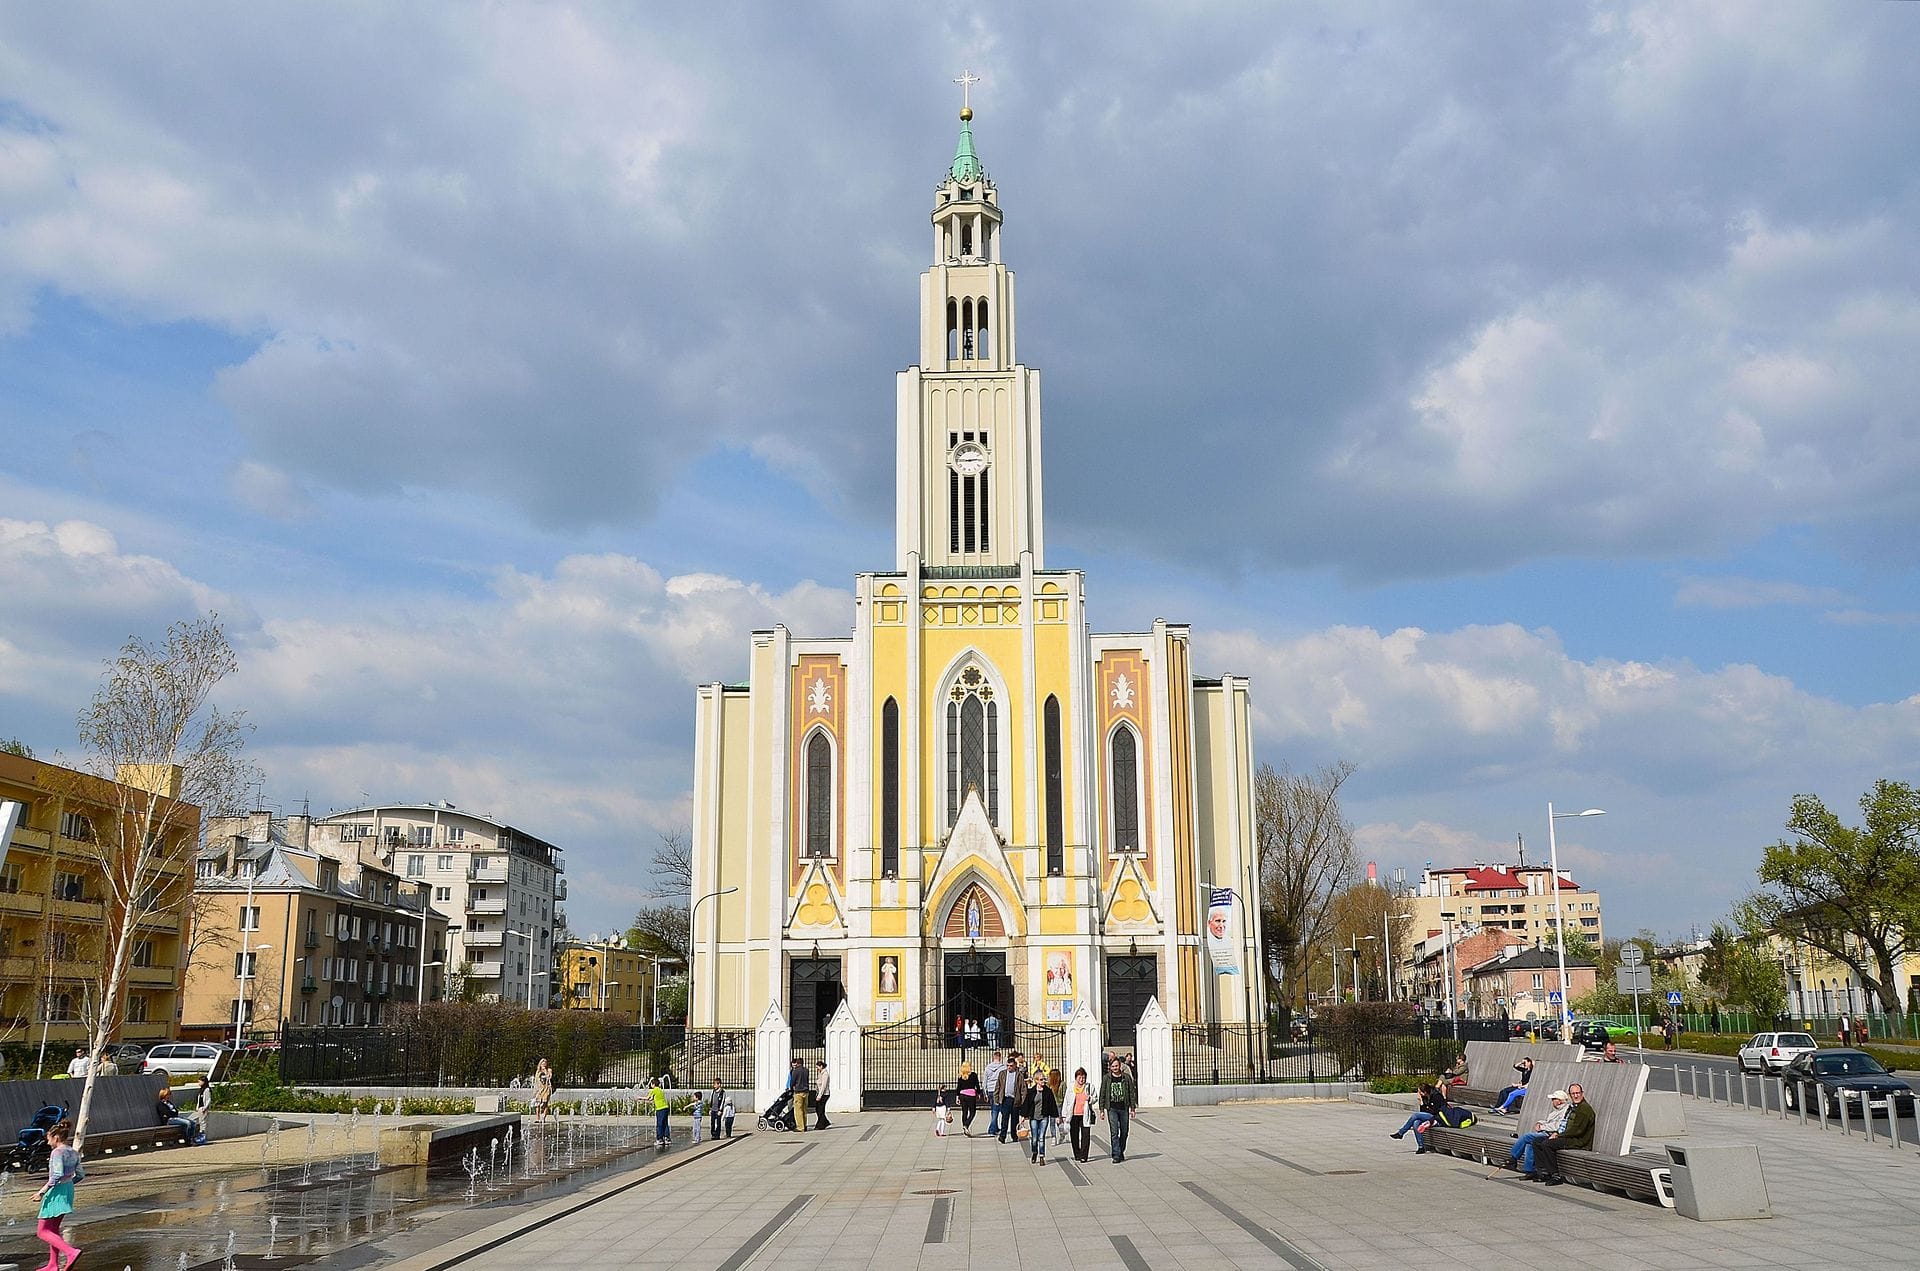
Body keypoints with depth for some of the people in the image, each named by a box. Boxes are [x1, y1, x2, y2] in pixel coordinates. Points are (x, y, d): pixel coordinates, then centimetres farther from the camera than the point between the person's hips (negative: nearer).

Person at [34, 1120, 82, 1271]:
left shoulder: (57, 1152, -16)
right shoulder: (74, 1153, 9)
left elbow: (57, 1175, -25)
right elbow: (81, 1174, 11)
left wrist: (42, 1191, -20)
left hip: (57, 1192, -9)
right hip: (69, 1191, 9)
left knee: (43, 1232, -3)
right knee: (53, 1229, 20)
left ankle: (71, 1252, -21)